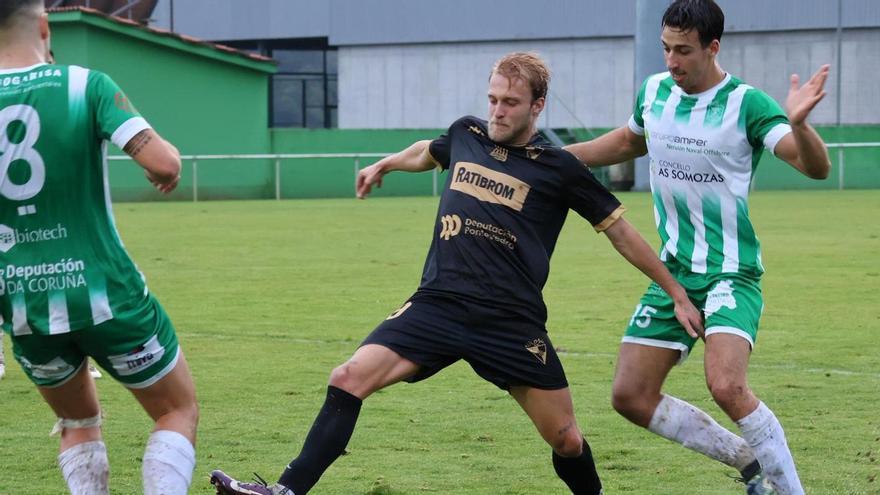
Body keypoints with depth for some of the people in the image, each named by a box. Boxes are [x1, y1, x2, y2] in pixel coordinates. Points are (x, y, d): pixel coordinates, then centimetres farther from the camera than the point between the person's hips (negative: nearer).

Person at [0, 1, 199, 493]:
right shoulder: (87, 85, -10)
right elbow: (162, 162, -20)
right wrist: (171, 158, 3)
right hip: (105, 296, -3)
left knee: (79, 423, 25)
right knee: (180, 413, 14)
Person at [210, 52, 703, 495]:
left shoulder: (558, 167, -2)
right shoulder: (466, 134, 9)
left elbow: (621, 231, 5)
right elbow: (427, 152, 35)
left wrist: (678, 293, 6)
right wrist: (384, 164, 51)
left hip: (513, 321, -3)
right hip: (438, 306, 3)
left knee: (567, 441, -2)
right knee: (349, 379, -13)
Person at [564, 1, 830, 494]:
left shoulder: (746, 103, -15)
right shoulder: (654, 91, 3)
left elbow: (816, 166, -24)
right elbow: (628, 142, 26)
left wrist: (798, 123, -45)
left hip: (731, 273, -7)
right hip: (672, 270, 7)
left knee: (727, 385, -28)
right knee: (631, 397, 3)